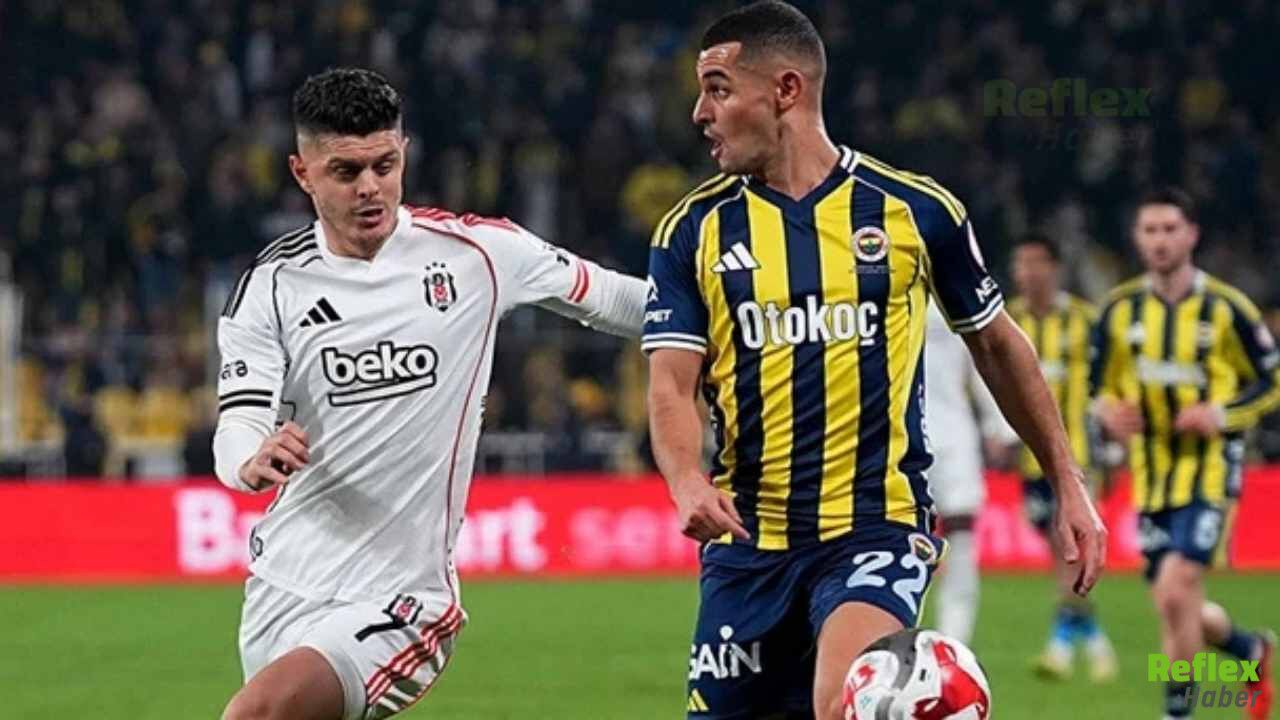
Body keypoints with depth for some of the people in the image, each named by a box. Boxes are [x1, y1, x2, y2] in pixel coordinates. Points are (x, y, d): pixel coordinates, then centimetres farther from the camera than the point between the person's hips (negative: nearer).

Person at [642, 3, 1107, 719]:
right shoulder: (695, 230, 3)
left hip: (879, 525, -3)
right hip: (747, 543, 3)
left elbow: (998, 345, 13)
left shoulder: (915, 210, 1)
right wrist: (688, 483, -25)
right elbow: (672, 384, -3)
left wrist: (1069, 484, 13)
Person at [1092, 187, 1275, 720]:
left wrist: (1222, 414, -16)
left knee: (1176, 590, -20)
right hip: (1150, 475, 5)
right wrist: (1108, 412, -9)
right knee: (1176, 610, 7)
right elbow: (1100, 386, 14)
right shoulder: (1121, 309, 4)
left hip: (1209, 469, -5)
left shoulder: (1225, 308, -6)